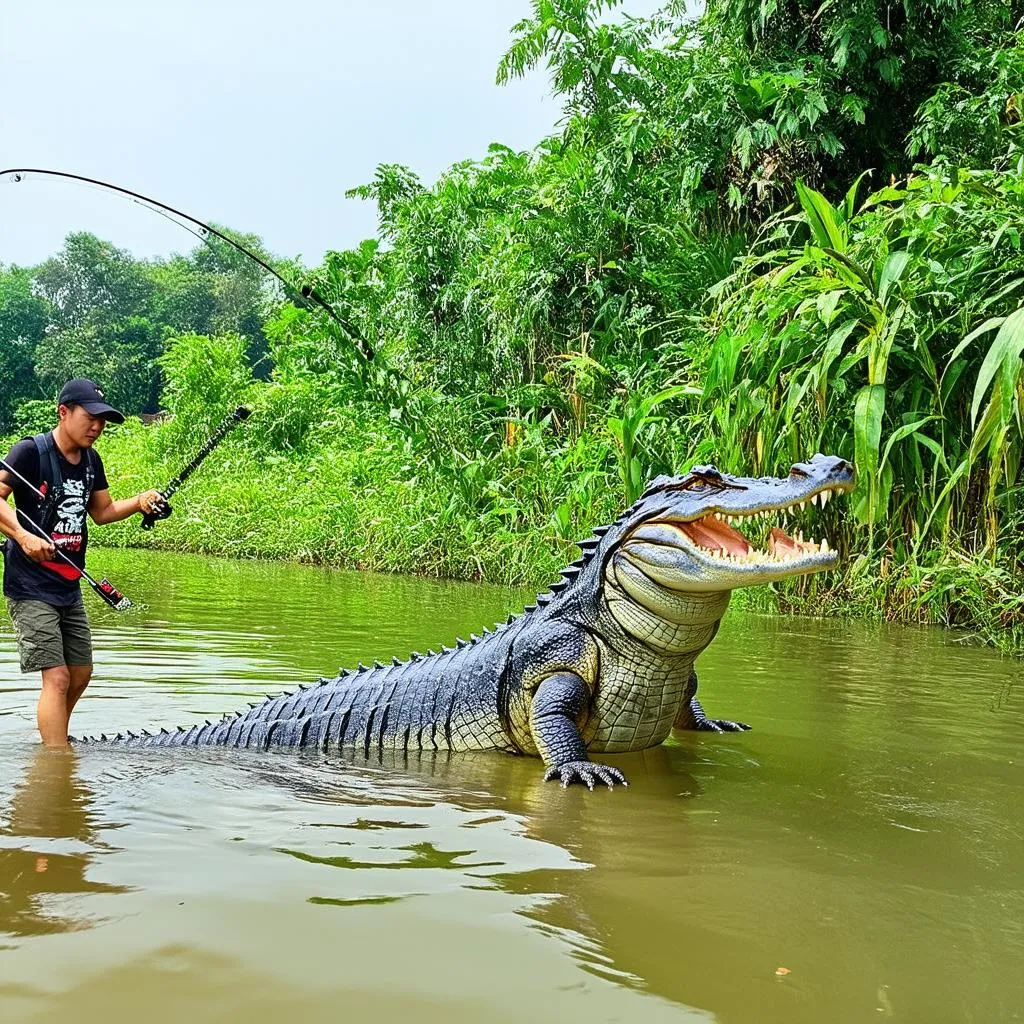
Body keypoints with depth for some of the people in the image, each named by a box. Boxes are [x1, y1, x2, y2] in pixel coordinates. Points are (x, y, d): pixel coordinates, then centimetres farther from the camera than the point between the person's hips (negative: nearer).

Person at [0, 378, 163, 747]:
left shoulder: (91, 460, 9)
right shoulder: (31, 451, -14)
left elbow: (102, 511, 19)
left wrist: (139, 501, 2)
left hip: (69, 588, 8)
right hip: (30, 588, -8)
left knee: (81, 674, 16)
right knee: (56, 677, -14)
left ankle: (51, 739, 38)